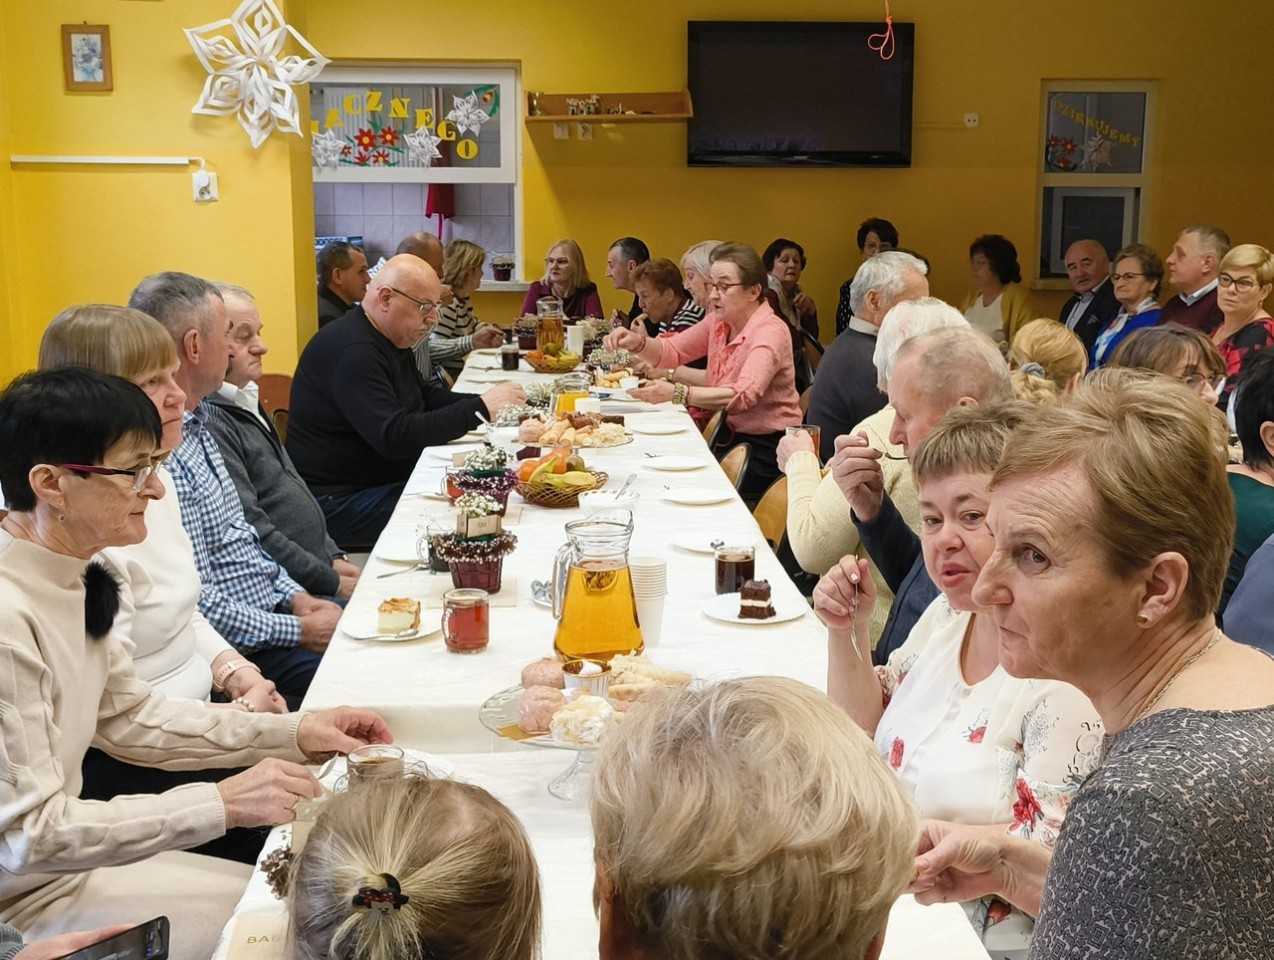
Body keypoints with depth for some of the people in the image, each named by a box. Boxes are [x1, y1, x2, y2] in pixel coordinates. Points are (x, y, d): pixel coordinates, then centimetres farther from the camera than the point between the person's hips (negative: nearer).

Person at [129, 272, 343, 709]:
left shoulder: (195, 424, 9)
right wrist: (299, 631, -15)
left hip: (272, 609, 10)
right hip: (238, 653, -10)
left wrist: (296, 596, 5)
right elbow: (194, 604, -23)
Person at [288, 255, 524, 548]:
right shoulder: (352, 350, -23)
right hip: (337, 502, -10)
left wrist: (486, 402, 0)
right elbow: (394, 436, -31)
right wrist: (480, 409, -29)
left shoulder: (390, 340, 11)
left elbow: (427, 396, 20)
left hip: (387, 478, 10)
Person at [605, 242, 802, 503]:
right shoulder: (719, 322, 6)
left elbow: (743, 396, -31)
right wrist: (636, 343, -12)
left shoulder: (770, 332, -18)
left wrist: (677, 393, -39)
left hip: (766, 449, -7)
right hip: (729, 436, 7)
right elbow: (671, 351, 10)